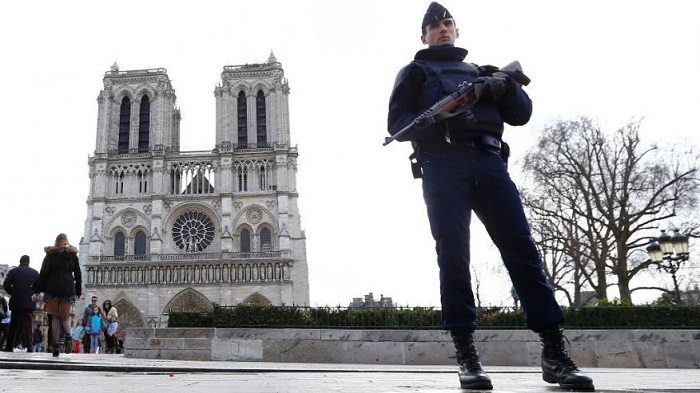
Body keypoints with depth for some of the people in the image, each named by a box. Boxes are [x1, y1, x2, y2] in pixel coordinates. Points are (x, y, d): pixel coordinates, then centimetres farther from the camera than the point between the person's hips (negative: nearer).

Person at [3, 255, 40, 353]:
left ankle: (9, 346, 11)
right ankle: (29, 346, -11)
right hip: (29, 302, -1)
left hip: (16, 302, 1)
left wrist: (13, 293, 14)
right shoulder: (35, 272, 2)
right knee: (27, 324, -1)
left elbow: (6, 285, -2)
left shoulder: (13, 271, 2)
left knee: (14, 325, 11)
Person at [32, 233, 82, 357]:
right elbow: (78, 274, 10)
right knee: (65, 316, 9)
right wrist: (79, 291, 17)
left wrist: (37, 290, 0)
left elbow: (43, 273, -1)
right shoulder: (73, 255, 10)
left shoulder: (51, 254, 5)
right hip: (68, 289, 1)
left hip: (52, 289, -1)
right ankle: (68, 335, -21)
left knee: (55, 317, 5)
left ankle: (55, 346, -1)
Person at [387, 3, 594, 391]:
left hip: (488, 162, 2)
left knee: (521, 248, -10)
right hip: (442, 166, -2)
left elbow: (522, 114, 21)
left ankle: (554, 351, -11)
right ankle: (466, 352, -9)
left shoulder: (479, 72, 31)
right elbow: (397, 123, 7)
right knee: (453, 254, -12)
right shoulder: (415, 72, 22)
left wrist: (504, 87, -1)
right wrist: (438, 118, -12)